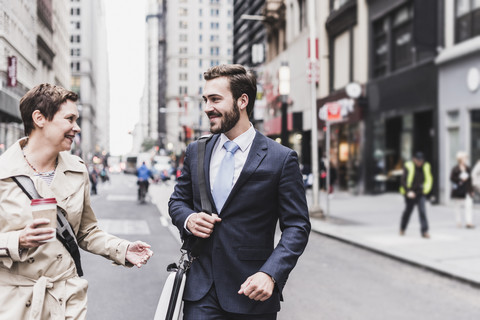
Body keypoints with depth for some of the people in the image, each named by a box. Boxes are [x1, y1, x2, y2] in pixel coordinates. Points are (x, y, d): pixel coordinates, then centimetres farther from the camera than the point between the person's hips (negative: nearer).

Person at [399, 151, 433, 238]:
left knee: (422, 211, -12)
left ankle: (424, 231, -11)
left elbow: (429, 180, 14)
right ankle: (402, 228, 34)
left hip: (421, 193, 2)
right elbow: (403, 180, -11)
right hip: (410, 193, -2)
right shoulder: (408, 167, -10)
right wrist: (408, 191, -19)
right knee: (408, 210, 11)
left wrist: (425, 189, 3)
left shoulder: (426, 167, 0)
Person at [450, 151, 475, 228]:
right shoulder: (455, 169, -8)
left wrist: (471, 190, 12)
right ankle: (459, 222, 16)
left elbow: (470, 180, 12)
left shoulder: (467, 168, 8)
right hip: (458, 191, -4)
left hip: (467, 191, 4)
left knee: (468, 205, -9)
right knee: (458, 206, 6)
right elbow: (452, 178, -11)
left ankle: (469, 222, -11)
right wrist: (460, 179, -20)